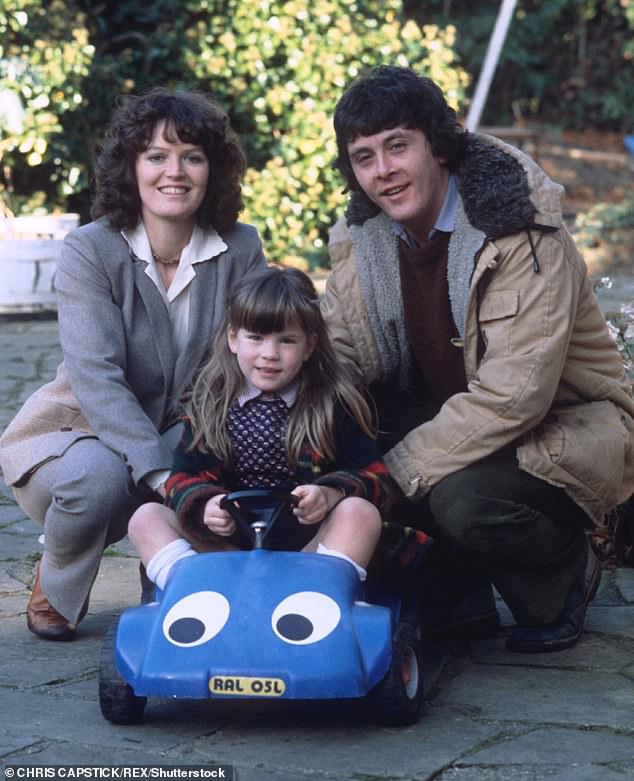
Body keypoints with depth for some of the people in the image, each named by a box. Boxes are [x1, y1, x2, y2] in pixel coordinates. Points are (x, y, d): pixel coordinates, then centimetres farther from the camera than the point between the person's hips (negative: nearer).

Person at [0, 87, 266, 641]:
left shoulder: (240, 250, -7)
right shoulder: (90, 251, -16)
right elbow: (97, 378, -27)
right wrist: (161, 473, -41)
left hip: (185, 436, 3)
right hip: (81, 432, -2)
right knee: (98, 475, -37)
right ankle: (55, 588, -1)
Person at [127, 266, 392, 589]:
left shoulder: (333, 404, 2)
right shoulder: (209, 404, 8)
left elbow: (375, 476, -3)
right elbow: (185, 476, 2)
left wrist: (331, 494, -25)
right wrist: (204, 505, -21)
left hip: (309, 544, -2)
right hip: (229, 543, 2)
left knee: (361, 512, -28)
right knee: (146, 517, -14)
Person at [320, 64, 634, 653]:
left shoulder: (524, 235, -24)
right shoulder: (360, 239, -3)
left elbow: (514, 395, -31)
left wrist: (395, 472, -32)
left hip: (565, 427, -6)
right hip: (456, 422, 6)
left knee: (463, 499, -34)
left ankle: (565, 572, 0)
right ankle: (457, 583, 0)